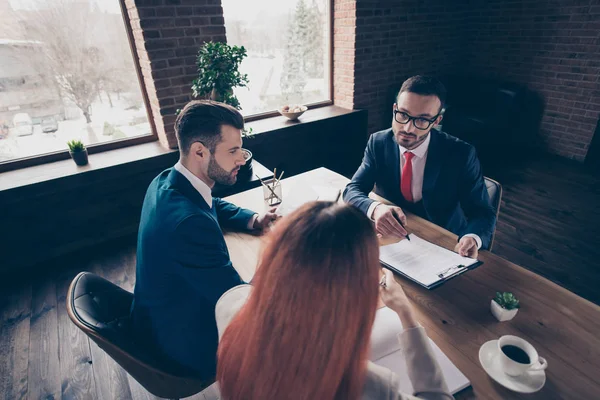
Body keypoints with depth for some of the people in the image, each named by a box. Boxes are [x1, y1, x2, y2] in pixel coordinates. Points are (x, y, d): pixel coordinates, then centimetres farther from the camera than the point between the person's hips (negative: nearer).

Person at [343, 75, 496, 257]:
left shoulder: (461, 154, -14)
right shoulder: (378, 143, -8)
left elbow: (482, 213, -11)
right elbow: (352, 190, -13)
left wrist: (472, 239, -34)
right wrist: (375, 209, -35)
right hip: (392, 238, 1)